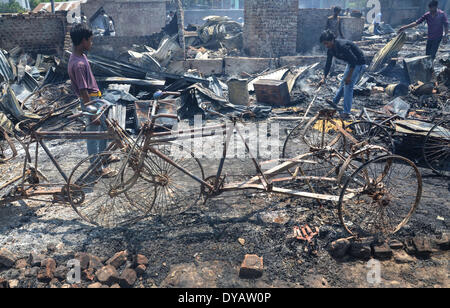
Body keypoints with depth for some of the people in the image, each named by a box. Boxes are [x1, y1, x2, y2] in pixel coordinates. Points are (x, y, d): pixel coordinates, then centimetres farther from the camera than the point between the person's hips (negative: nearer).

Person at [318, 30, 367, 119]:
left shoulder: (342, 46, -32)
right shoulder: (330, 49, -5)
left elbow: (354, 60, -30)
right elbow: (328, 64, 5)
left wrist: (349, 76, -27)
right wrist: (324, 78, -3)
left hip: (359, 64, -9)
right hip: (351, 63, 9)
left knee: (348, 86, -14)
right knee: (343, 83, 22)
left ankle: (347, 112, -11)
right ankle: (335, 102, 41)